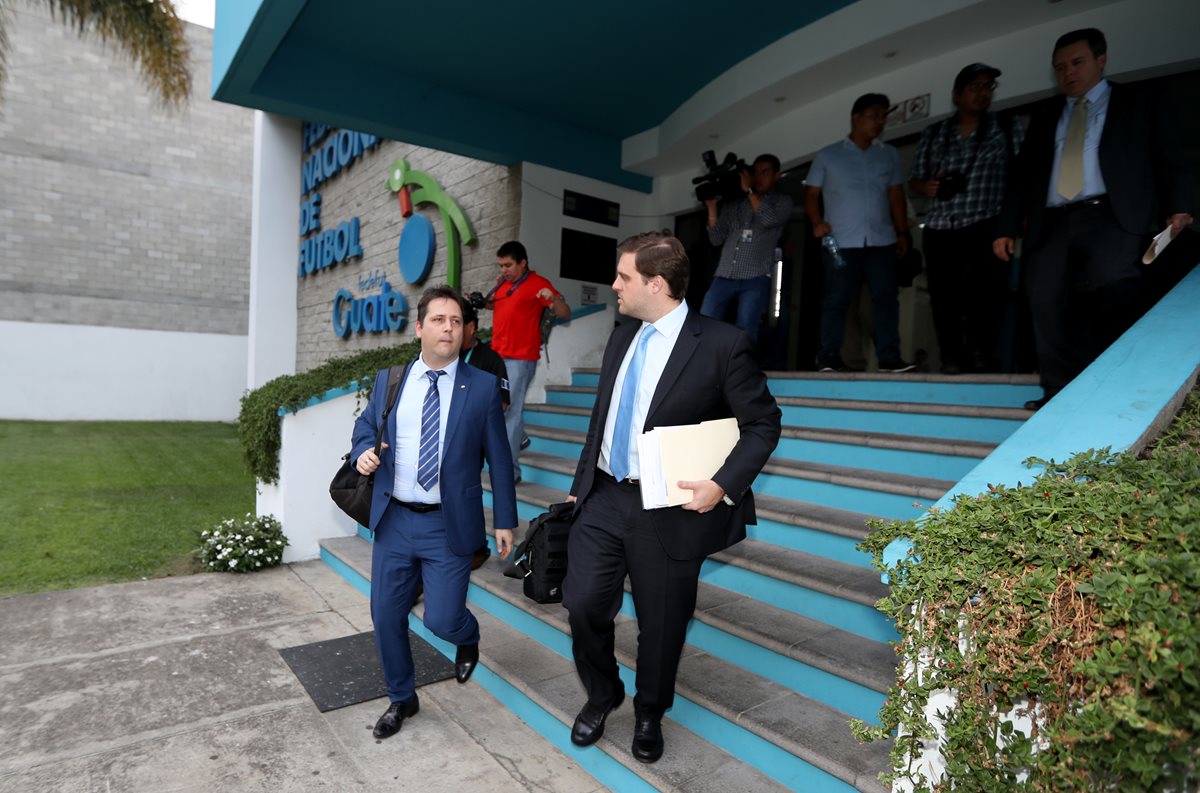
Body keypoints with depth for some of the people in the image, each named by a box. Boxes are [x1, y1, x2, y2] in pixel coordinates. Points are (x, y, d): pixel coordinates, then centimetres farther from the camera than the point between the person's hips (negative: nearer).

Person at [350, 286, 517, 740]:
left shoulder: (482, 387, -4)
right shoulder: (388, 380, 4)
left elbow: (498, 458, -1)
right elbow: (364, 425, 18)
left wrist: (505, 520, -1)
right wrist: (363, 451, -6)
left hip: (449, 526, -3)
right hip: (394, 520, 4)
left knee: (442, 620, -3)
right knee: (386, 616, 12)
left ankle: (468, 639, 36)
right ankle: (401, 699, 38)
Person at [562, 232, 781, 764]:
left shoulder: (722, 345, -12)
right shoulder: (621, 338, 8)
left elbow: (763, 424, -7)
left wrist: (722, 484, -19)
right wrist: (579, 484, 15)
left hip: (668, 509, -5)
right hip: (603, 498, 5)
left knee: (661, 624, 11)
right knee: (583, 603, 5)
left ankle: (649, 714, 41)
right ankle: (601, 695, 37)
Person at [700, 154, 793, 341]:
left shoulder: (782, 201, 13)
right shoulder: (733, 204, 19)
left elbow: (769, 219, -9)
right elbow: (716, 239, 12)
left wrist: (749, 190, -2)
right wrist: (712, 207, 3)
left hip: (756, 279, -3)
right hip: (724, 277, 3)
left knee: (744, 332, -12)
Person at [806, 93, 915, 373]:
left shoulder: (889, 154, 18)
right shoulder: (828, 155, 8)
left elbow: (895, 195, 20)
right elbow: (811, 194, 6)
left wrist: (903, 232, 12)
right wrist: (816, 221, -13)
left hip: (882, 240, 3)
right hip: (841, 242, -3)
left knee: (886, 298, -2)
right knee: (837, 299, -4)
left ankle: (889, 358, 1)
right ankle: (828, 357, 0)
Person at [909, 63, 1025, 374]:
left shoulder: (1009, 130, 11)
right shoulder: (933, 134, 14)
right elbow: (914, 180, 16)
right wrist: (926, 187, -6)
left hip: (986, 229, -2)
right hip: (940, 231, 2)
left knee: (984, 296, -12)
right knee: (943, 298, -1)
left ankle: (983, 360, -4)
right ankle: (951, 362, 7)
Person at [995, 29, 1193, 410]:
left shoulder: (1141, 101, 16)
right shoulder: (1045, 114, 25)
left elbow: (1168, 161, 9)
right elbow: (1024, 174, 20)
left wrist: (1176, 209, -7)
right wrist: (1007, 228, 10)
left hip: (1111, 218, -3)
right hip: (1052, 225, 3)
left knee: (1112, 297, -19)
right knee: (1049, 310, -7)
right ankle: (1060, 396, -2)